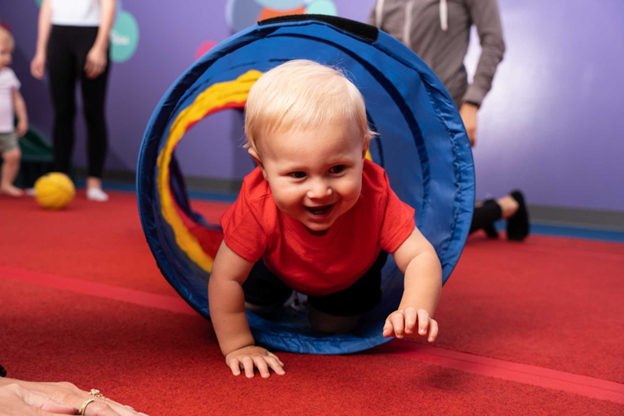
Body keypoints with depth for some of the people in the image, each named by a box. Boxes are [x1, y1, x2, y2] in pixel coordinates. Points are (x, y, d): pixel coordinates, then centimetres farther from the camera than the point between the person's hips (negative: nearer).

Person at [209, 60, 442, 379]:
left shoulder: (374, 197, -45)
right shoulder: (257, 206, -46)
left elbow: (421, 257, -44)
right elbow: (225, 279, -36)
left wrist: (416, 310, -65)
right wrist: (238, 347, -32)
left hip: (349, 273, 0)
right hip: (278, 266, 0)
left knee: (333, 326, 9)